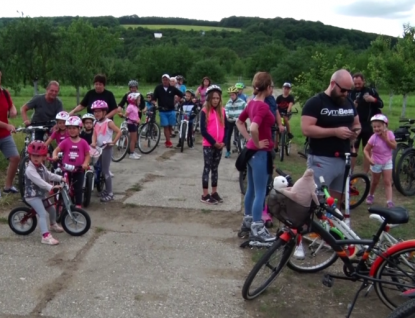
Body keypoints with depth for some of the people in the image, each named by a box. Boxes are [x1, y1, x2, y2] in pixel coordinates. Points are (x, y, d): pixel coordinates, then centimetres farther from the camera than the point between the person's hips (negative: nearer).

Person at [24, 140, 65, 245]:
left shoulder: (41, 166, 7)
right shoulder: (30, 169, -24)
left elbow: (49, 175, 12)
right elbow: (39, 181, -35)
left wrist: (61, 178, -1)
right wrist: (51, 187, -45)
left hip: (41, 194, 9)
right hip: (32, 196, -9)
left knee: (52, 209, 22)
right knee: (43, 214, -21)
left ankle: (53, 225, 48)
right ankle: (46, 236, -27)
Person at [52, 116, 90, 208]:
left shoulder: (83, 143, -4)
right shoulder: (65, 142, -4)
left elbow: (87, 155, 0)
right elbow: (56, 150, -10)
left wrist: (85, 164, -15)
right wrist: (55, 156, -31)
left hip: (78, 170, 0)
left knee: (78, 188, 7)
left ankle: (78, 205, 18)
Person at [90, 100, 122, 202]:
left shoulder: (108, 122, -11)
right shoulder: (96, 123, 9)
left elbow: (119, 132, -15)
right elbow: (94, 134, -1)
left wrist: (113, 142, -19)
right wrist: (93, 143, -19)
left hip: (106, 148, -7)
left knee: (105, 171, -5)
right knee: (102, 170, 15)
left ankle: (110, 193, 2)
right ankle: (107, 189, 28)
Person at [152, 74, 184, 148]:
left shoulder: (172, 88, 0)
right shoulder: (158, 88, -2)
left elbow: (181, 95, 10)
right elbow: (154, 98, 1)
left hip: (171, 110, 1)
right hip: (162, 111, -1)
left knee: (170, 125, 4)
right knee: (165, 126, -3)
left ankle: (168, 141, 21)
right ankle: (168, 142, -1)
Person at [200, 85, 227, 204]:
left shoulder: (222, 111, 6)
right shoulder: (204, 111, -8)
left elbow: (226, 127, 7)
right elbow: (203, 130, -12)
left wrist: (223, 142, -6)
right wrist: (214, 142, -15)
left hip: (219, 145, 4)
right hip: (208, 145, -4)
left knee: (215, 168, 13)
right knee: (207, 168, 1)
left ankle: (214, 192, 21)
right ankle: (205, 195, 5)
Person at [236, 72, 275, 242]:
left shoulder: (252, 103, 8)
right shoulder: (263, 106, -20)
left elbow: (239, 122, 19)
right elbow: (254, 128, -35)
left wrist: (249, 139, 12)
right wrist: (258, 144, -19)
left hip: (251, 151, 9)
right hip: (260, 153, -9)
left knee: (251, 189, 19)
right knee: (260, 192, -2)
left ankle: (247, 221, 31)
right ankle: (257, 229, 5)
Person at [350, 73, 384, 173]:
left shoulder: (371, 91, 0)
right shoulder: (351, 93, 1)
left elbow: (381, 104, 1)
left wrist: (374, 99, -19)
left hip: (367, 126, 0)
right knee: (353, 150, 2)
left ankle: (365, 175, 15)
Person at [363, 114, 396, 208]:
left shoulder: (389, 134, -11)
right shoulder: (373, 138, -19)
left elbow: (394, 146, -15)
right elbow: (366, 150, -14)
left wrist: (386, 139, -25)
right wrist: (369, 159, -29)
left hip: (387, 162, 1)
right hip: (376, 163, -1)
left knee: (388, 182, -4)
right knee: (375, 182, 15)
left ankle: (389, 201, -7)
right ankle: (371, 195, 40)